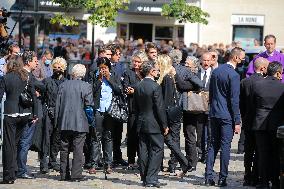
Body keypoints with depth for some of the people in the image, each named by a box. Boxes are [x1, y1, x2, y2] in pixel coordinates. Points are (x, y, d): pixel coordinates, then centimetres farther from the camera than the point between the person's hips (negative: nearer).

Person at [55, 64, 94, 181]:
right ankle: (76, 175, -5)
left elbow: (57, 104, 5)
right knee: (78, 149, -1)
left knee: (64, 149, 10)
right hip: (80, 123, -3)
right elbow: (89, 105, -8)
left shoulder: (63, 85, 3)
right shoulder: (86, 86, -6)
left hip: (64, 123, 3)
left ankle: (64, 174, 13)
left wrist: (57, 121, 12)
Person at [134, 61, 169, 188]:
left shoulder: (138, 87, 6)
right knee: (157, 150, -2)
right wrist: (164, 125, -9)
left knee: (144, 151, 10)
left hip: (141, 123, 7)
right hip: (154, 125, -7)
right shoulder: (155, 87, -15)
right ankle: (151, 179, -7)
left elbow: (136, 106, 12)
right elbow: (160, 108, -15)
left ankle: (145, 178, 15)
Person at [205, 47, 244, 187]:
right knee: (225, 146, -1)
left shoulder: (216, 71, 8)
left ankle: (208, 177, 9)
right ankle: (222, 179, 1)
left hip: (214, 114, 7)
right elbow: (234, 100, -15)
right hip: (227, 116, -7)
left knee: (213, 145, 11)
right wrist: (237, 122, -11)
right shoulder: (234, 75, -15)